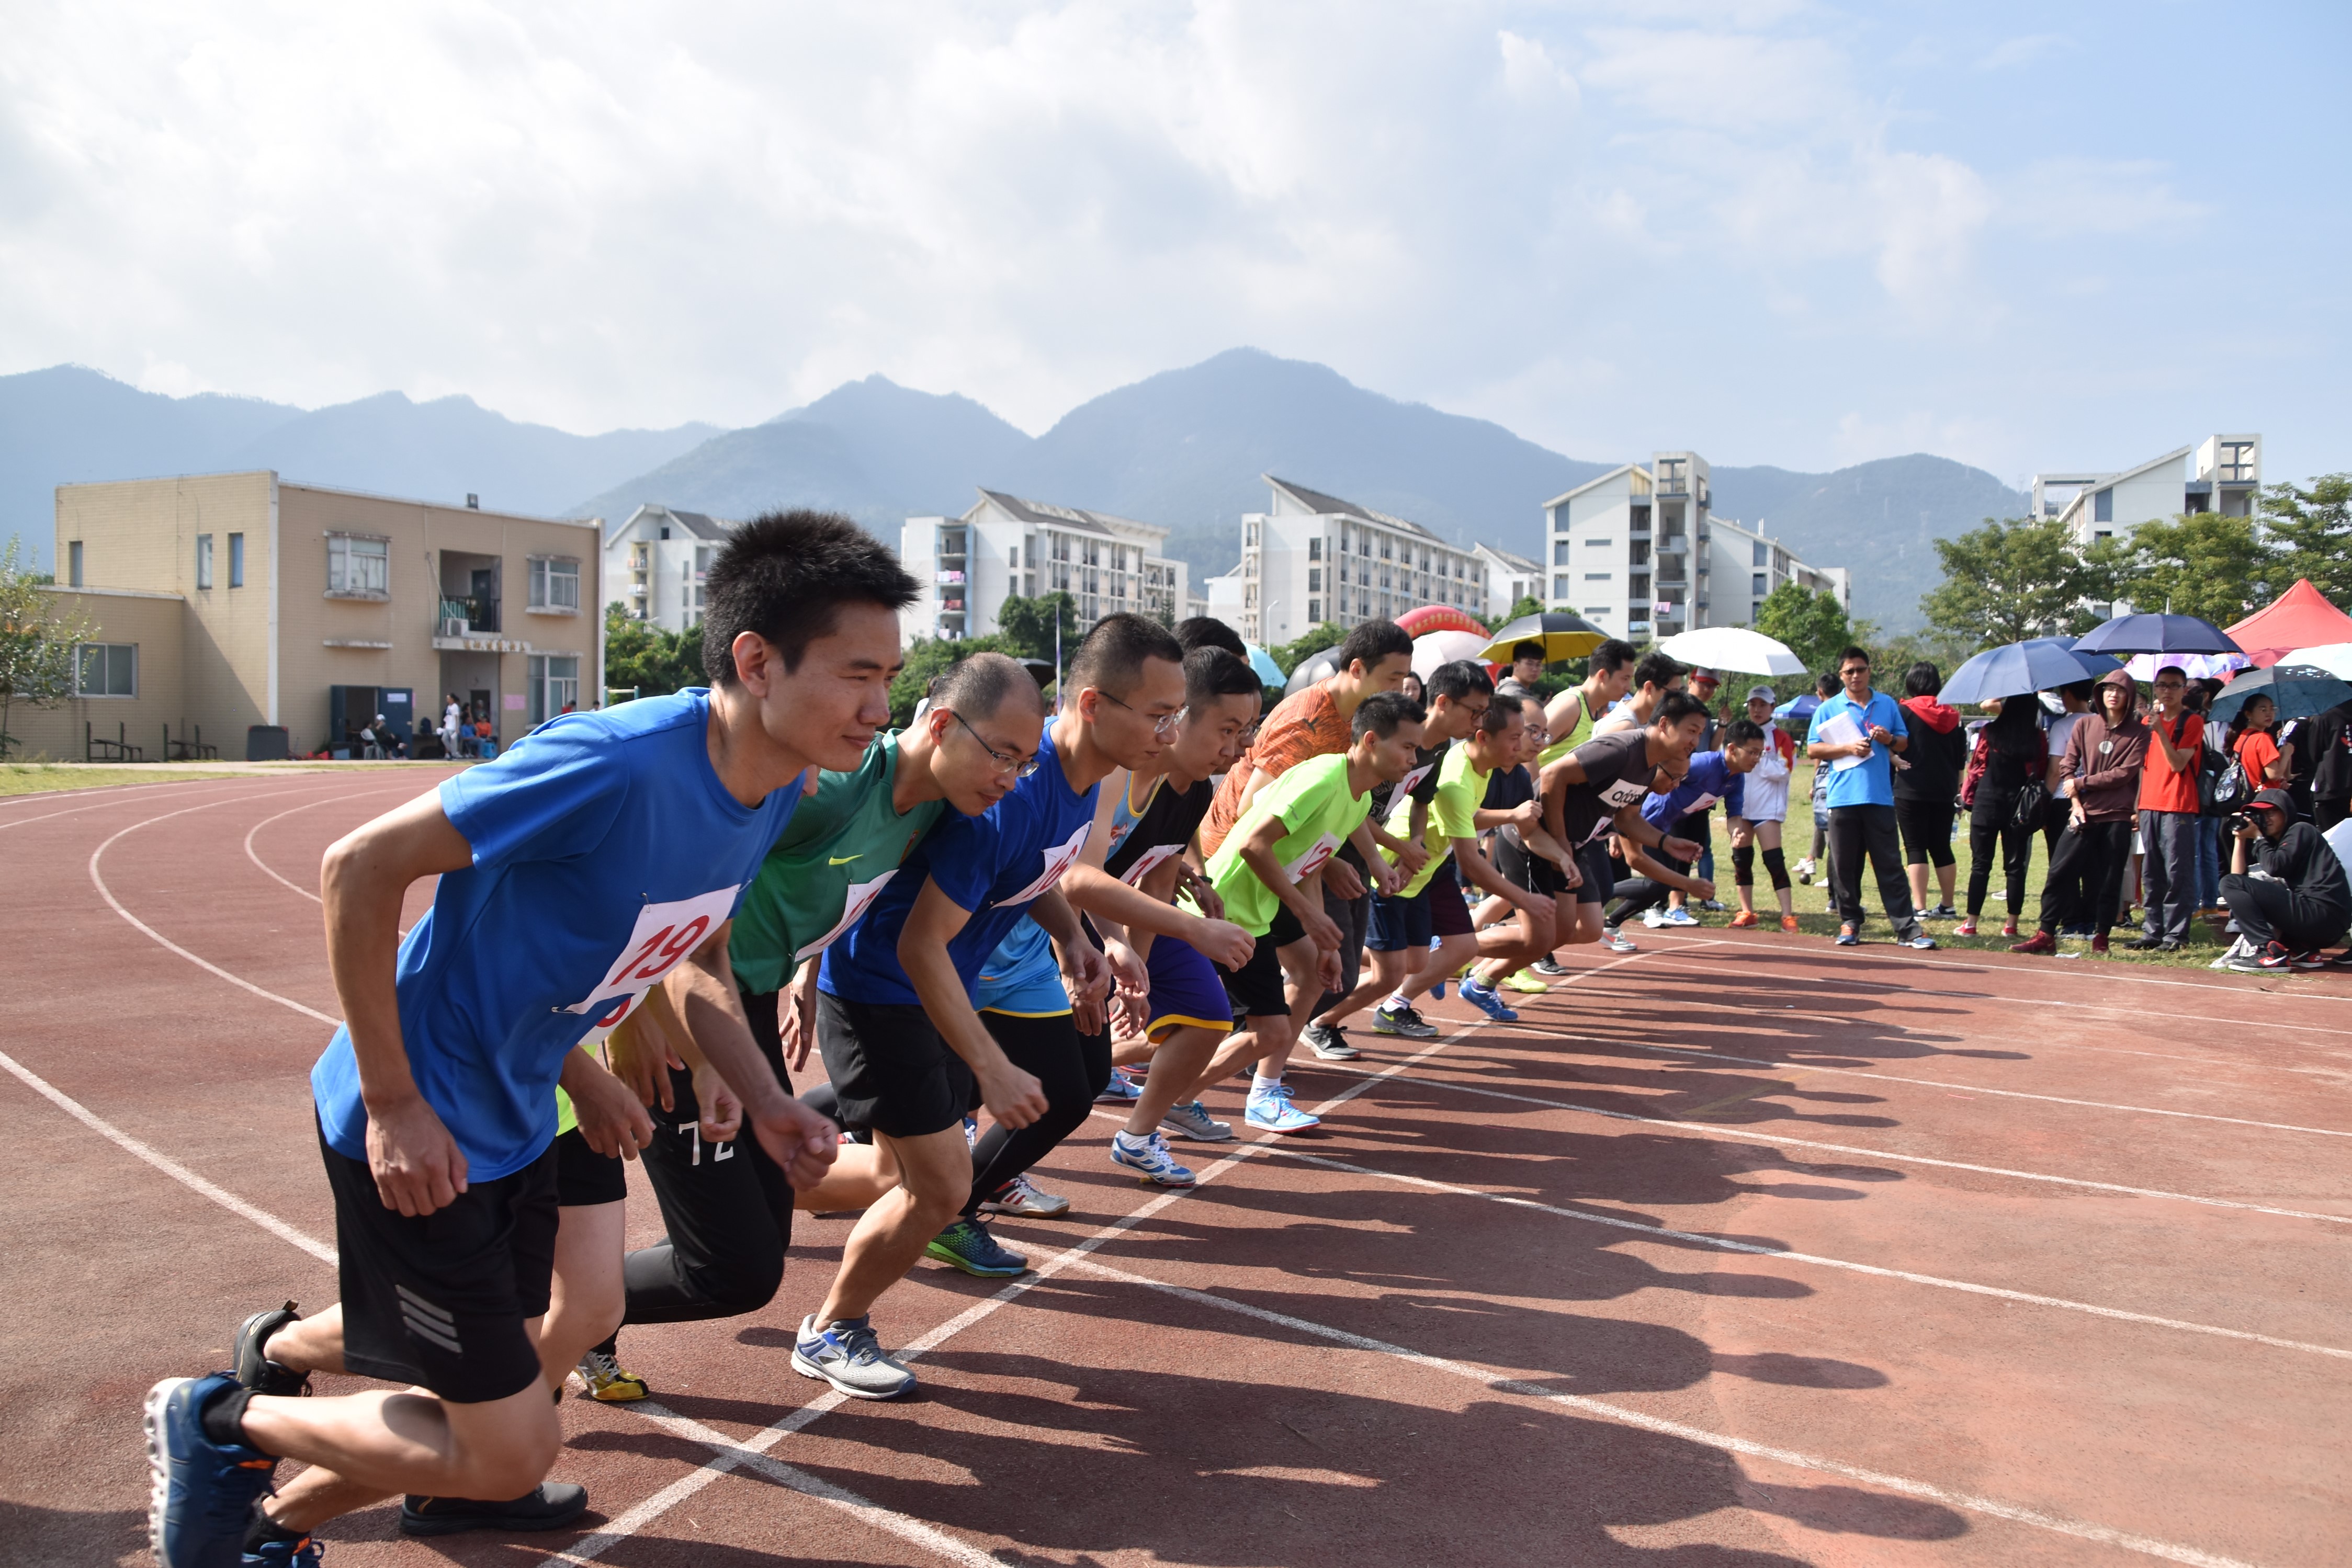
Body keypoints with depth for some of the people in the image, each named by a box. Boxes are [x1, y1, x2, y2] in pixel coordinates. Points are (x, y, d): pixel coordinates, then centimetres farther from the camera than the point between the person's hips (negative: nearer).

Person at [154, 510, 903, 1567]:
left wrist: (764, 1101, 2)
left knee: (490, 1375, 26)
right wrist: (393, 1101, -20)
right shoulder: (617, 764, -32)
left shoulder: (778, 792, -5)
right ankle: (218, 1422, 20)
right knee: (513, 1453, -2)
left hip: (517, 1121, 8)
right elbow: (359, 867, -25)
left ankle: (278, 1351, 53)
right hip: (424, 1128, -8)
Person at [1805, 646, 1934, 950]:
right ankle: (1850, 922, 14)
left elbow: (1904, 743, 17)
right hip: (1843, 797, 0)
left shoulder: (1888, 705, 12)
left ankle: (1907, 928, -1)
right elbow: (1813, 750, 1)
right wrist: (1848, 748, -12)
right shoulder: (1828, 709, 6)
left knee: (1889, 865, -1)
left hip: (1880, 797, 1)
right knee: (1844, 866, 3)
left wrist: (1890, 739, -6)